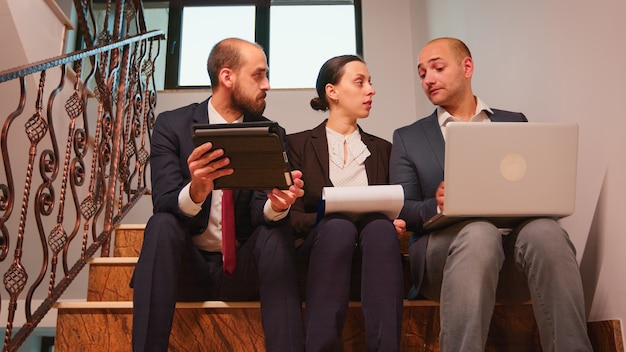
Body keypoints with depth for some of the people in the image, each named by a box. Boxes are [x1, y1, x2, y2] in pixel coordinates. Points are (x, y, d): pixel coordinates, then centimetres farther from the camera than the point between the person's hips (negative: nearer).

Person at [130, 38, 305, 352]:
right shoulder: (171, 125, -4)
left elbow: (260, 212, -8)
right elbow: (164, 204, -15)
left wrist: (277, 205, -34)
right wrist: (195, 192, -39)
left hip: (242, 269, 1)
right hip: (188, 268, -1)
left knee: (277, 232, -28)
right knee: (162, 224, -29)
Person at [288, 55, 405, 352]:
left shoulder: (382, 148, 19)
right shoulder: (298, 144, 8)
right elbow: (293, 218, 0)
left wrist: (393, 223, -10)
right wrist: (333, 218, -20)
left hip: (369, 256, 2)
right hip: (321, 250, -2)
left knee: (381, 227, -32)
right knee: (338, 227, -36)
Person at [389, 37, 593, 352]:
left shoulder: (515, 123, 20)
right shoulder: (408, 138, 17)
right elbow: (401, 211, 8)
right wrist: (437, 205, -15)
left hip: (515, 238, 2)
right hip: (445, 244, -1)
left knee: (545, 231, -32)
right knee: (479, 232, -35)